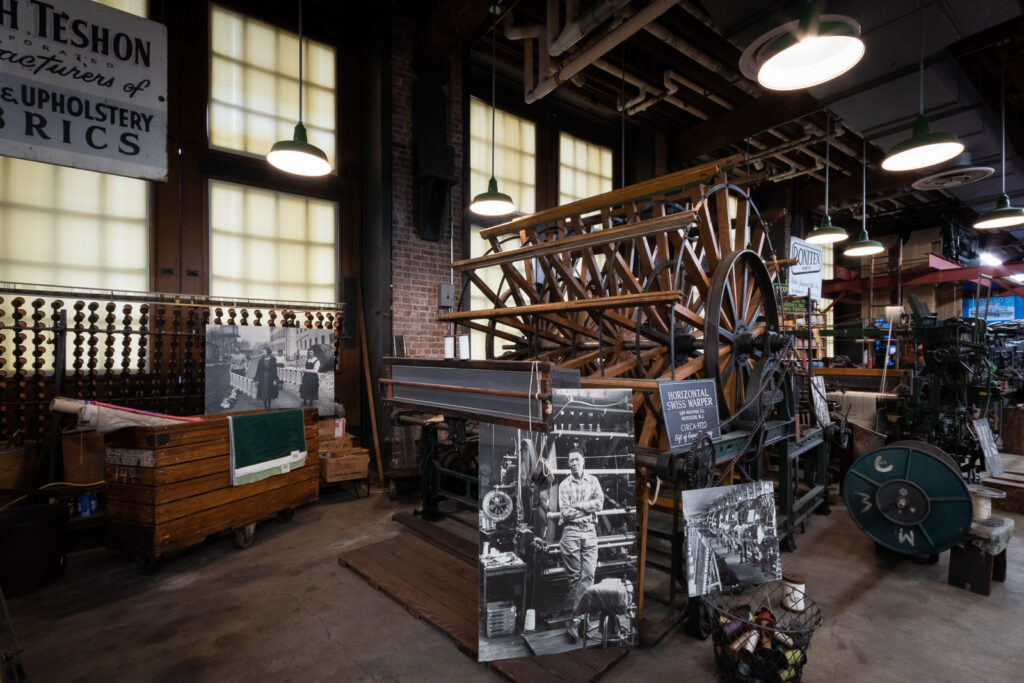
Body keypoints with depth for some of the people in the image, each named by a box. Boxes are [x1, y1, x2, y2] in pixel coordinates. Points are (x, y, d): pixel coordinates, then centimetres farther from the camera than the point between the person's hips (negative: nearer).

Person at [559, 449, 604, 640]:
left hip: (590, 532, 2)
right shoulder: (564, 484, 3)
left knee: (588, 575, -3)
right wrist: (589, 508, -5)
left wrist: (577, 505, -9)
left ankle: (574, 619, 4)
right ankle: (576, 617, 12)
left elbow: (600, 502, -4)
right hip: (571, 532, -2)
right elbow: (565, 512, -6)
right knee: (574, 576, 2)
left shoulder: (593, 480, 9)